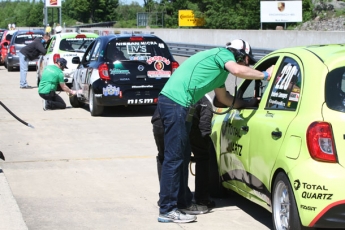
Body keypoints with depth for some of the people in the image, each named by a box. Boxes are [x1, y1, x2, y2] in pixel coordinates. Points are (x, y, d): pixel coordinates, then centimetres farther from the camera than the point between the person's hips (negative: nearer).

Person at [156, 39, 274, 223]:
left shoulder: (220, 69, 26)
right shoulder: (222, 54, -1)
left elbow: (224, 98, 37)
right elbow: (237, 71, -21)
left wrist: (247, 103, 38)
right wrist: (265, 75, -10)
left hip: (176, 103, 11)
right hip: (175, 102, -11)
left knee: (183, 156, 16)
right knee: (174, 157, -9)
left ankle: (183, 203, 24)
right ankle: (167, 210, -6)